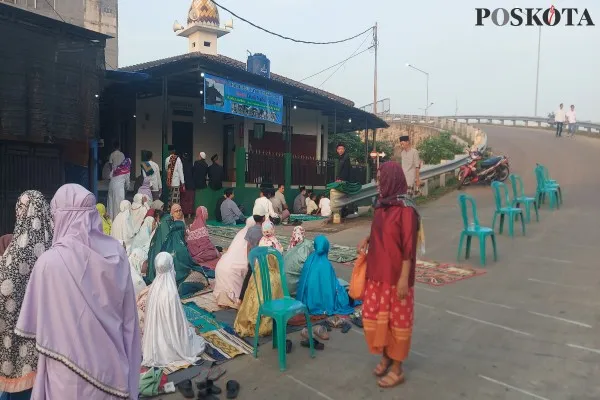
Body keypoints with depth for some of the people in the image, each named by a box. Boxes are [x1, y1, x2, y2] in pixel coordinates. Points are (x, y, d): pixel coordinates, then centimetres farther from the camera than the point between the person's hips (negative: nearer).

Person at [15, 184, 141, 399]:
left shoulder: (49, 261, -19)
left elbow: (34, 325, -5)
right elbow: (130, 317, 0)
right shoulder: (117, 253, -9)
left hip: (71, 372, -2)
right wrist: (130, 365, 12)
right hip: (112, 366, 3)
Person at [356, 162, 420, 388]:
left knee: (397, 319, 7)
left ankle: (397, 368, 24)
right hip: (377, 272, 8)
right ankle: (385, 357, 36)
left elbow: (408, 247, -18)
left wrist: (404, 278, -18)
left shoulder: (406, 209, -18)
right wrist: (367, 239, 3)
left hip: (396, 275, -8)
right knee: (373, 316, 14)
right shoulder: (382, 205, 5)